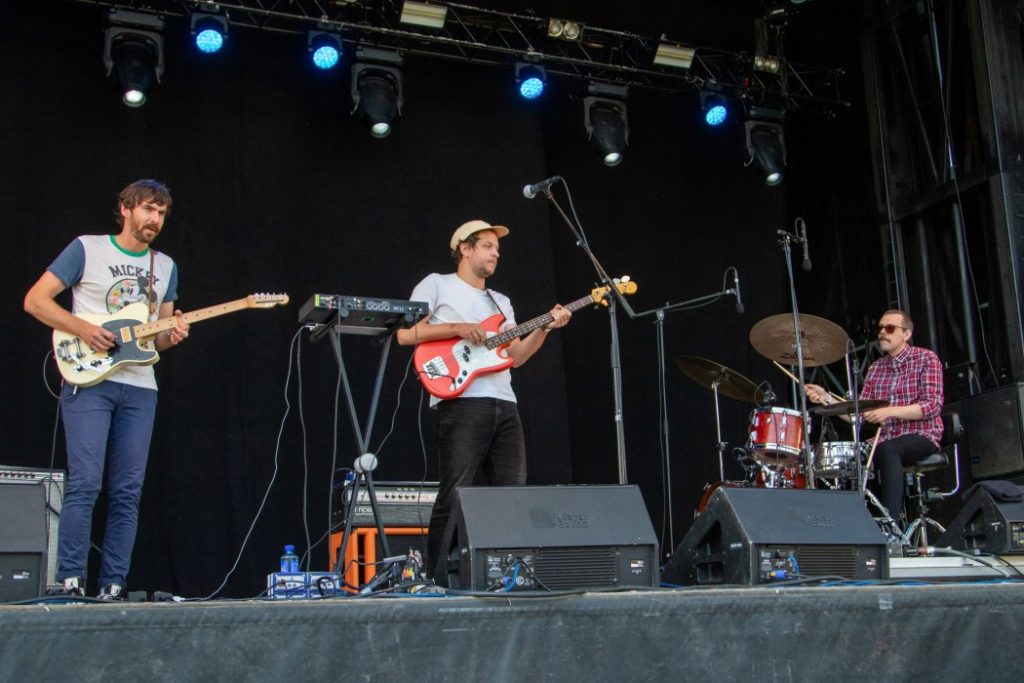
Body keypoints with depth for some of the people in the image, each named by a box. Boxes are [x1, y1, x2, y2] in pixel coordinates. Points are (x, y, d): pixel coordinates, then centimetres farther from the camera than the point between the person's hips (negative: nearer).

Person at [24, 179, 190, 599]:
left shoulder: (165, 266, 16)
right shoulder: (87, 249, 1)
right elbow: (35, 300, -1)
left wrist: (171, 336, -4)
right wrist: (83, 329, -14)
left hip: (139, 388, 5)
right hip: (89, 381, -5)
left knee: (127, 492, 2)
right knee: (85, 483, -12)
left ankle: (113, 585, 8)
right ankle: (69, 579, -4)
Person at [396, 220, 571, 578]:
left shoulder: (501, 301, 27)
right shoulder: (437, 284, 8)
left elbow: (516, 356, 18)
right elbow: (405, 334, -3)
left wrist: (546, 327, 5)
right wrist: (457, 328, -10)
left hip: (505, 405, 7)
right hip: (461, 402, -7)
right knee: (454, 496, -12)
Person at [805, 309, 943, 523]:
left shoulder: (926, 359, -1)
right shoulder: (876, 368, 13)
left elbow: (933, 405, -15)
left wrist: (889, 411, -27)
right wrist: (827, 399, -11)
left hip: (922, 436, -5)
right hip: (885, 439, 5)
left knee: (887, 450, -36)